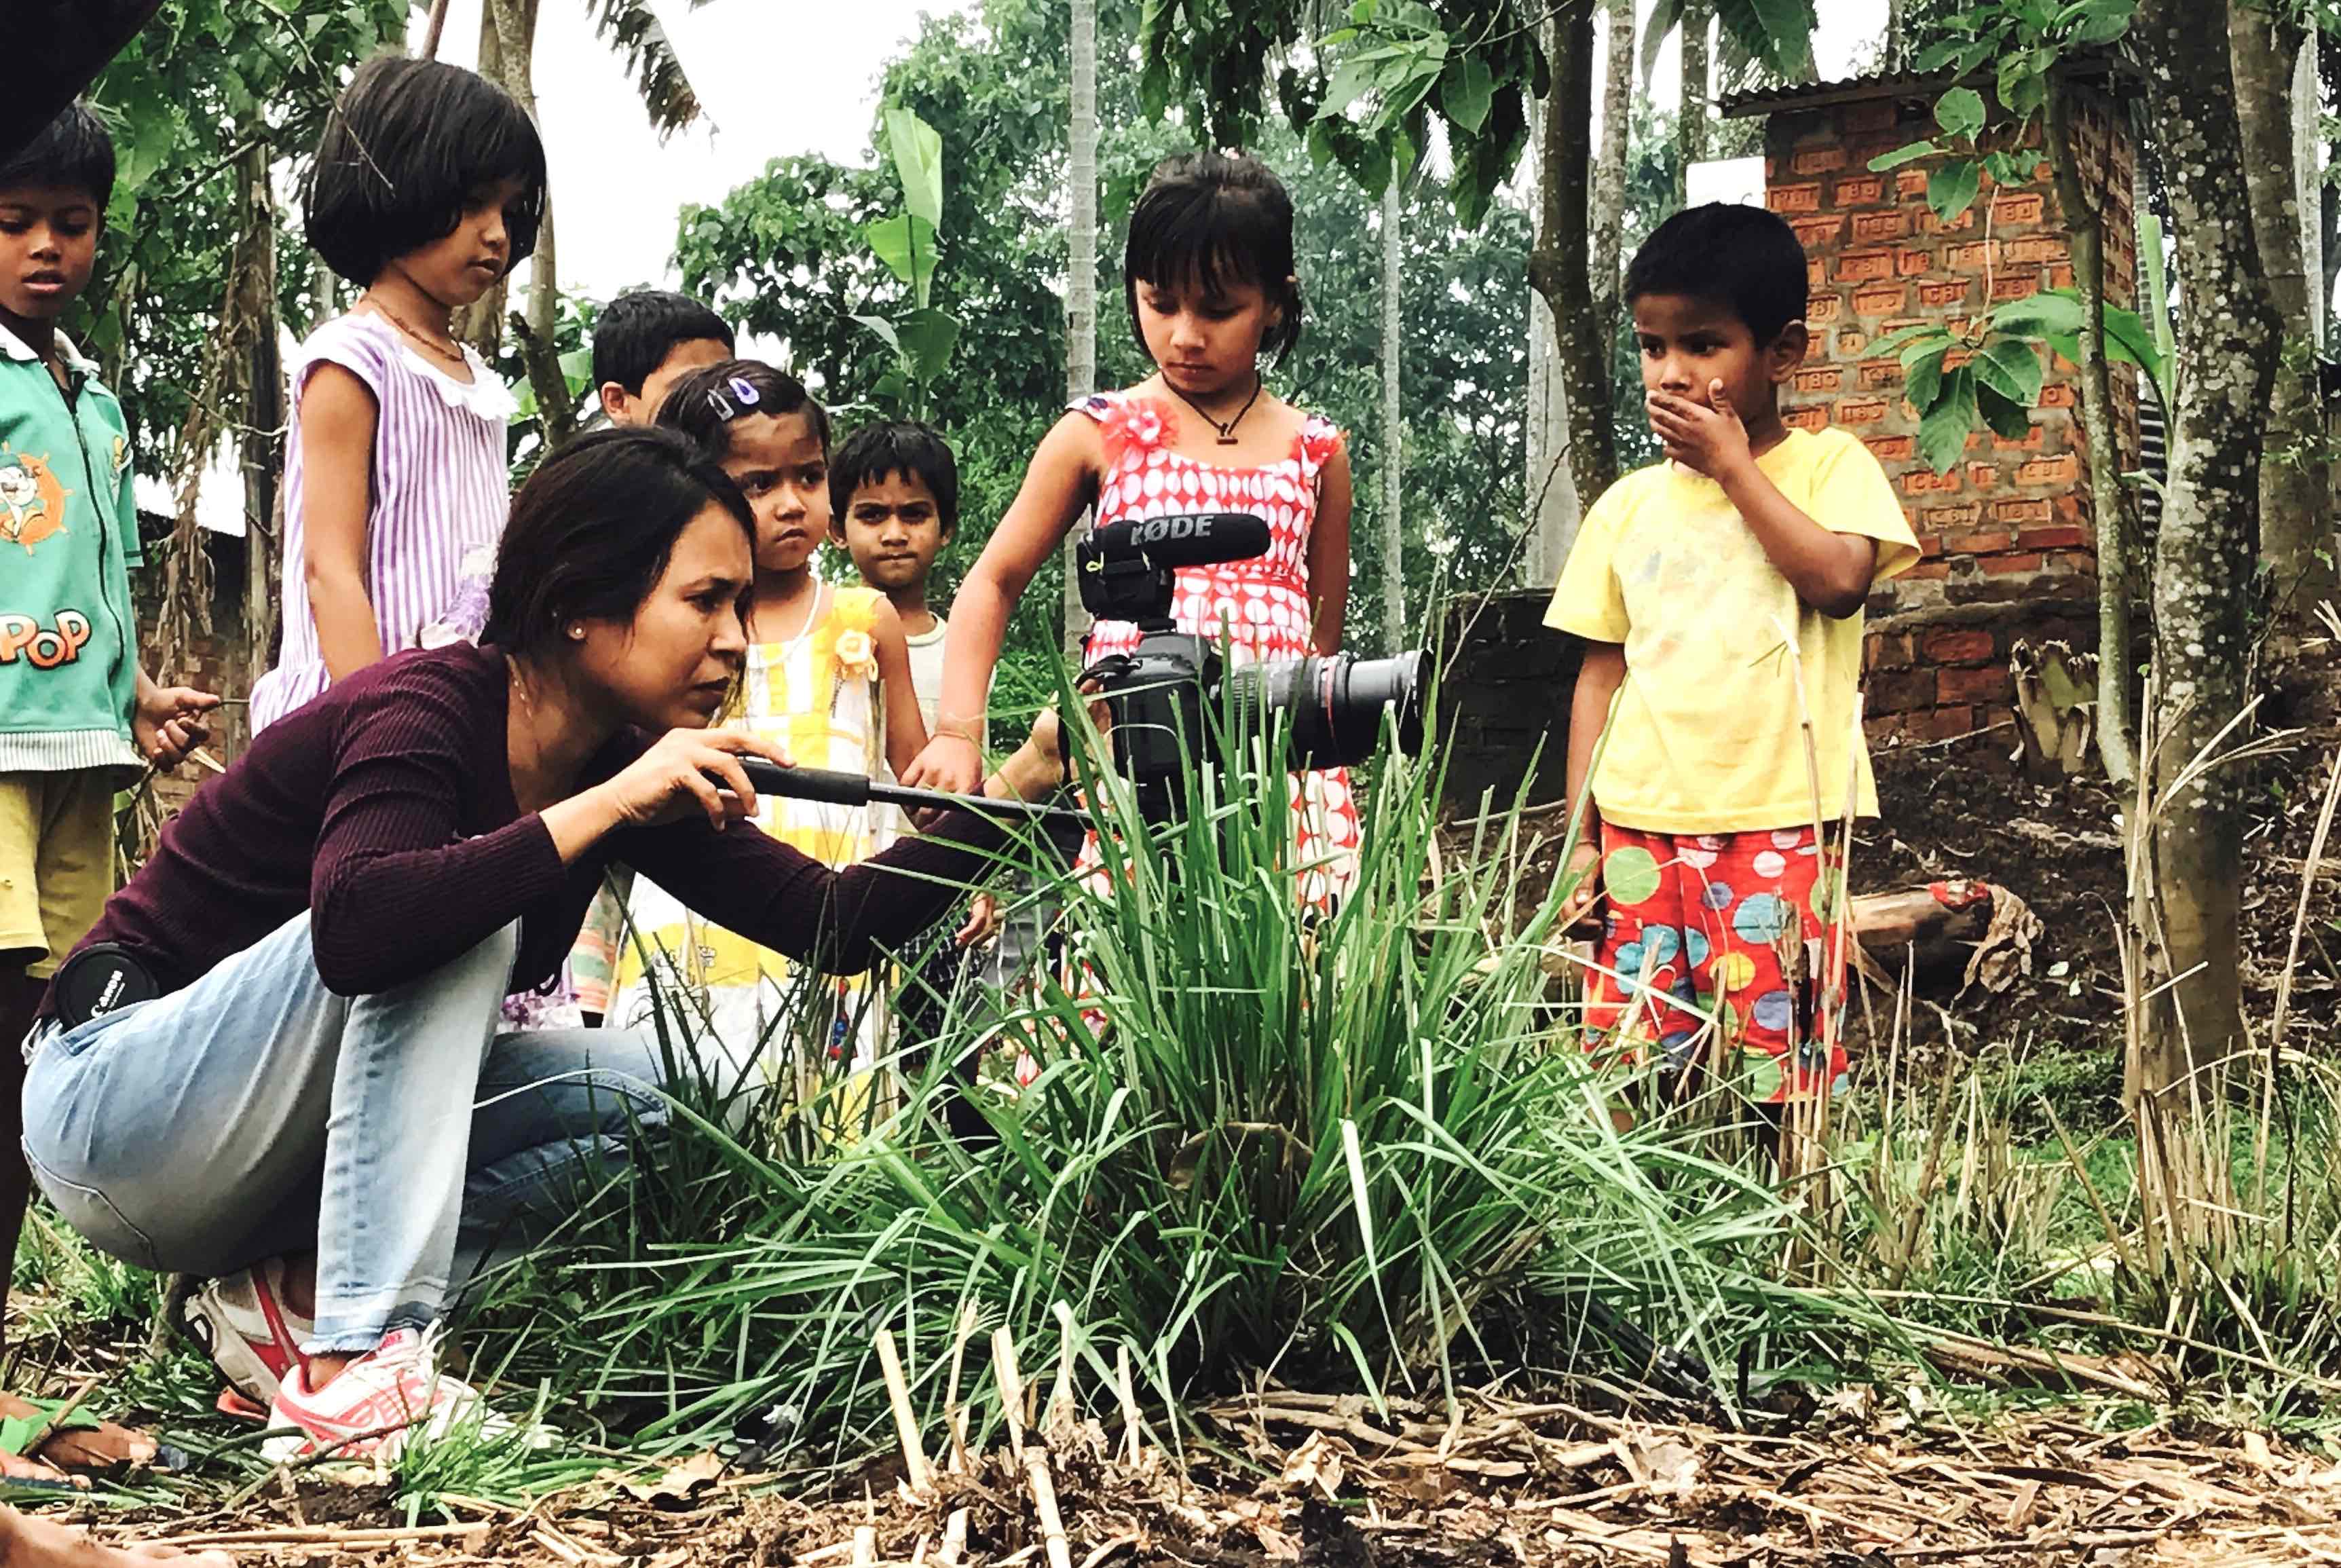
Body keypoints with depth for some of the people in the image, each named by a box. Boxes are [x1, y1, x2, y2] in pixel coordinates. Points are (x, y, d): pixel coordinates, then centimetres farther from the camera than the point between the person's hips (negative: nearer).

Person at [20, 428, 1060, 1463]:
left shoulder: (625, 765, -1)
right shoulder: (425, 710, -24)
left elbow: (835, 925, -4)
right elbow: (352, 927, -43)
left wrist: (1000, 801, -14)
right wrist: (603, 808, -40)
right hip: (113, 1103, -8)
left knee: (646, 1090, -6)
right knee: (456, 924, -29)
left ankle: (306, 1297, -8)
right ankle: (357, 1377, -33)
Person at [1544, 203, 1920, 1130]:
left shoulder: (1828, 466, 3)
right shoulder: (1629, 506, 12)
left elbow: (1838, 577, -16)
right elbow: (1601, 672, 13)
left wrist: (1732, 463, -9)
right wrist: (1583, 834, 8)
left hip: (1776, 825, -4)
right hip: (1642, 830, 4)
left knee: (1777, 1060, -4)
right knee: (1632, 1063, 3)